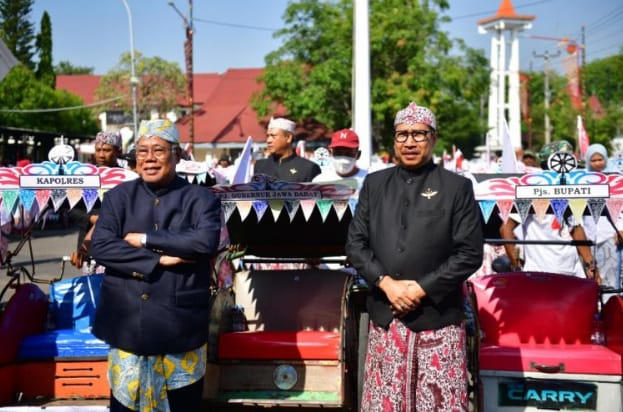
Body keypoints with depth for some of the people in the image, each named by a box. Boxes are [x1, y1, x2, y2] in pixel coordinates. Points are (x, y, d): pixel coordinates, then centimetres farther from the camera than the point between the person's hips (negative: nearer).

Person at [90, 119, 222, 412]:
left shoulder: (200, 198, -1)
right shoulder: (118, 197, 5)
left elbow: (206, 242, -18)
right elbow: (100, 247, -7)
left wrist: (145, 240, -13)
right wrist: (159, 259, -15)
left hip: (180, 325, -1)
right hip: (127, 322, 1)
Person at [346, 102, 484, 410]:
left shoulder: (457, 187, 1)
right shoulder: (374, 184, 11)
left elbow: (470, 253, -5)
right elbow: (355, 243, 7)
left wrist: (422, 289, -12)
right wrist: (386, 283, -9)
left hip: (437, 318, -3)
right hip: (384, 317, 3)